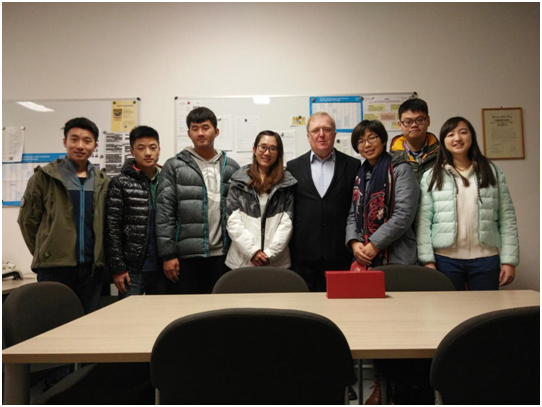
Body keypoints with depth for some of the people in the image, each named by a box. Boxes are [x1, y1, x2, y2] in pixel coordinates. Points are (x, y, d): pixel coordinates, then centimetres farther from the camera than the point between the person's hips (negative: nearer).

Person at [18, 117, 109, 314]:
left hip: (92, 267, 3)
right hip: (54, 266, -3)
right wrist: (45, 253, 5)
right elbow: (27, 219, 3)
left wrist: (100, 255, 7)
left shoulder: (102, 181, 7)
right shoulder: (45, 177, -2)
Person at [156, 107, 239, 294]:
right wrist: (168, 254, -8)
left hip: (222, 255, 3)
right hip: (186, 256, -2)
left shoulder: (231, 167, 8)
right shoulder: (174, 166, 0)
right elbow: (164, 213, -3)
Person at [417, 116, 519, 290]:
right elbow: (423, 222, -3)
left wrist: (509, 260, -1)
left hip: (486, 259, 2)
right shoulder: (432, 177, 2)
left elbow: (507, 219, 5)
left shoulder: (493, 172, 8)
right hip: (446, 260, -1)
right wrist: (428, 260, -8)